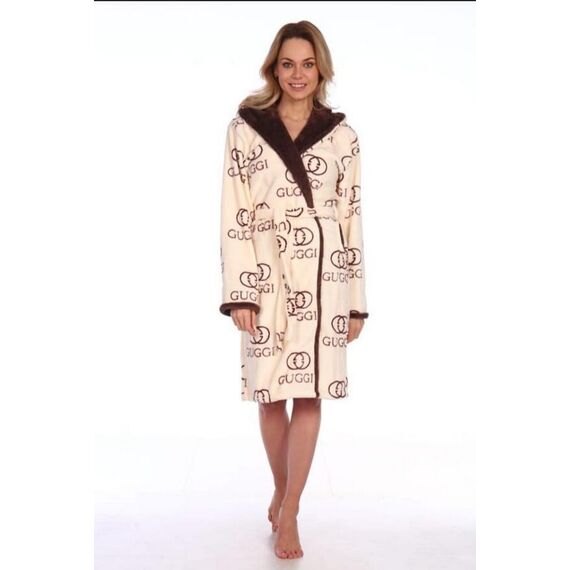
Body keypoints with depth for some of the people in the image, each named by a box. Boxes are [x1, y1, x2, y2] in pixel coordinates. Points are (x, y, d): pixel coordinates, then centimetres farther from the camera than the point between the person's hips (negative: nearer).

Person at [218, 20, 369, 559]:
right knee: (270, 392, 8)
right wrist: (238, 290, -8)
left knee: (310, 392, -1)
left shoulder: (341, 134, 6)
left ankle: (289, 512, 10)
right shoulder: (245, 128, 3)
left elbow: (353, 217, 6)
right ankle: (281, 490, 31)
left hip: (324, 273, 0)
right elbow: (234, 214, -1)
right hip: (266, 272, 0)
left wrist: (356, 298, 4)